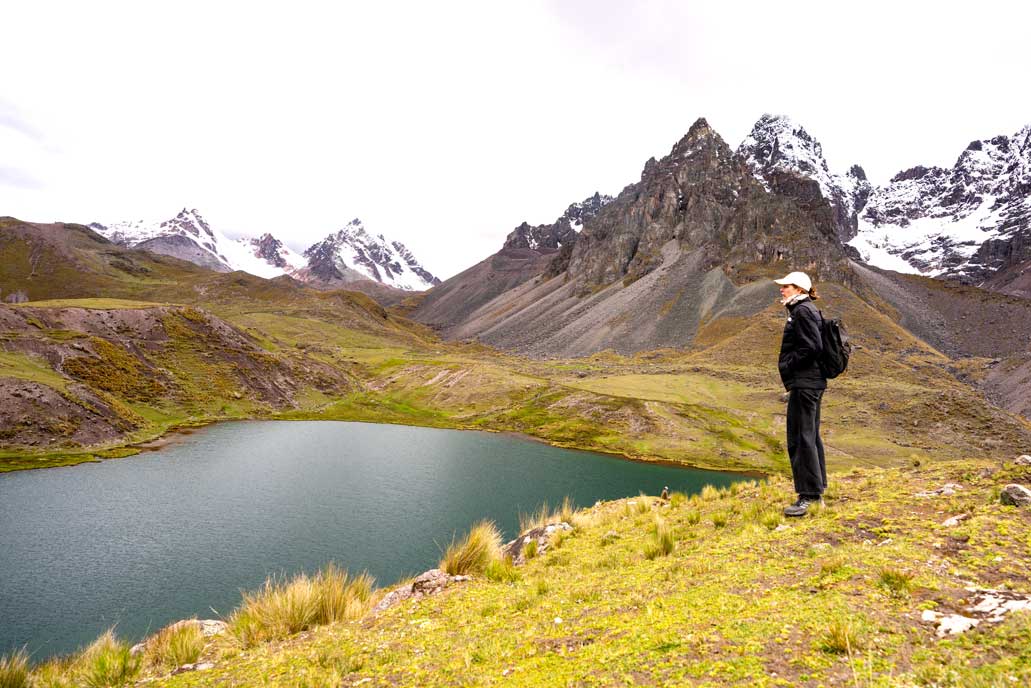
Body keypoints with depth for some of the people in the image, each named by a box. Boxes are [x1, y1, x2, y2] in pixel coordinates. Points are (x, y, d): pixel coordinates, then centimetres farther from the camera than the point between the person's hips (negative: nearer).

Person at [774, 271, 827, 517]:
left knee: (801, 438, -7)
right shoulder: (805, 310, 18)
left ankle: (808, 496, -2)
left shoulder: (802, 311, -13)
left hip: (804, 383, -11)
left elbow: (812, 347, -22)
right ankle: (817, 492, 25)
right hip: (811, 381, 11)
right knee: (810, 436, 16)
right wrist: (788, 366, 12)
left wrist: (787, 365, -12)